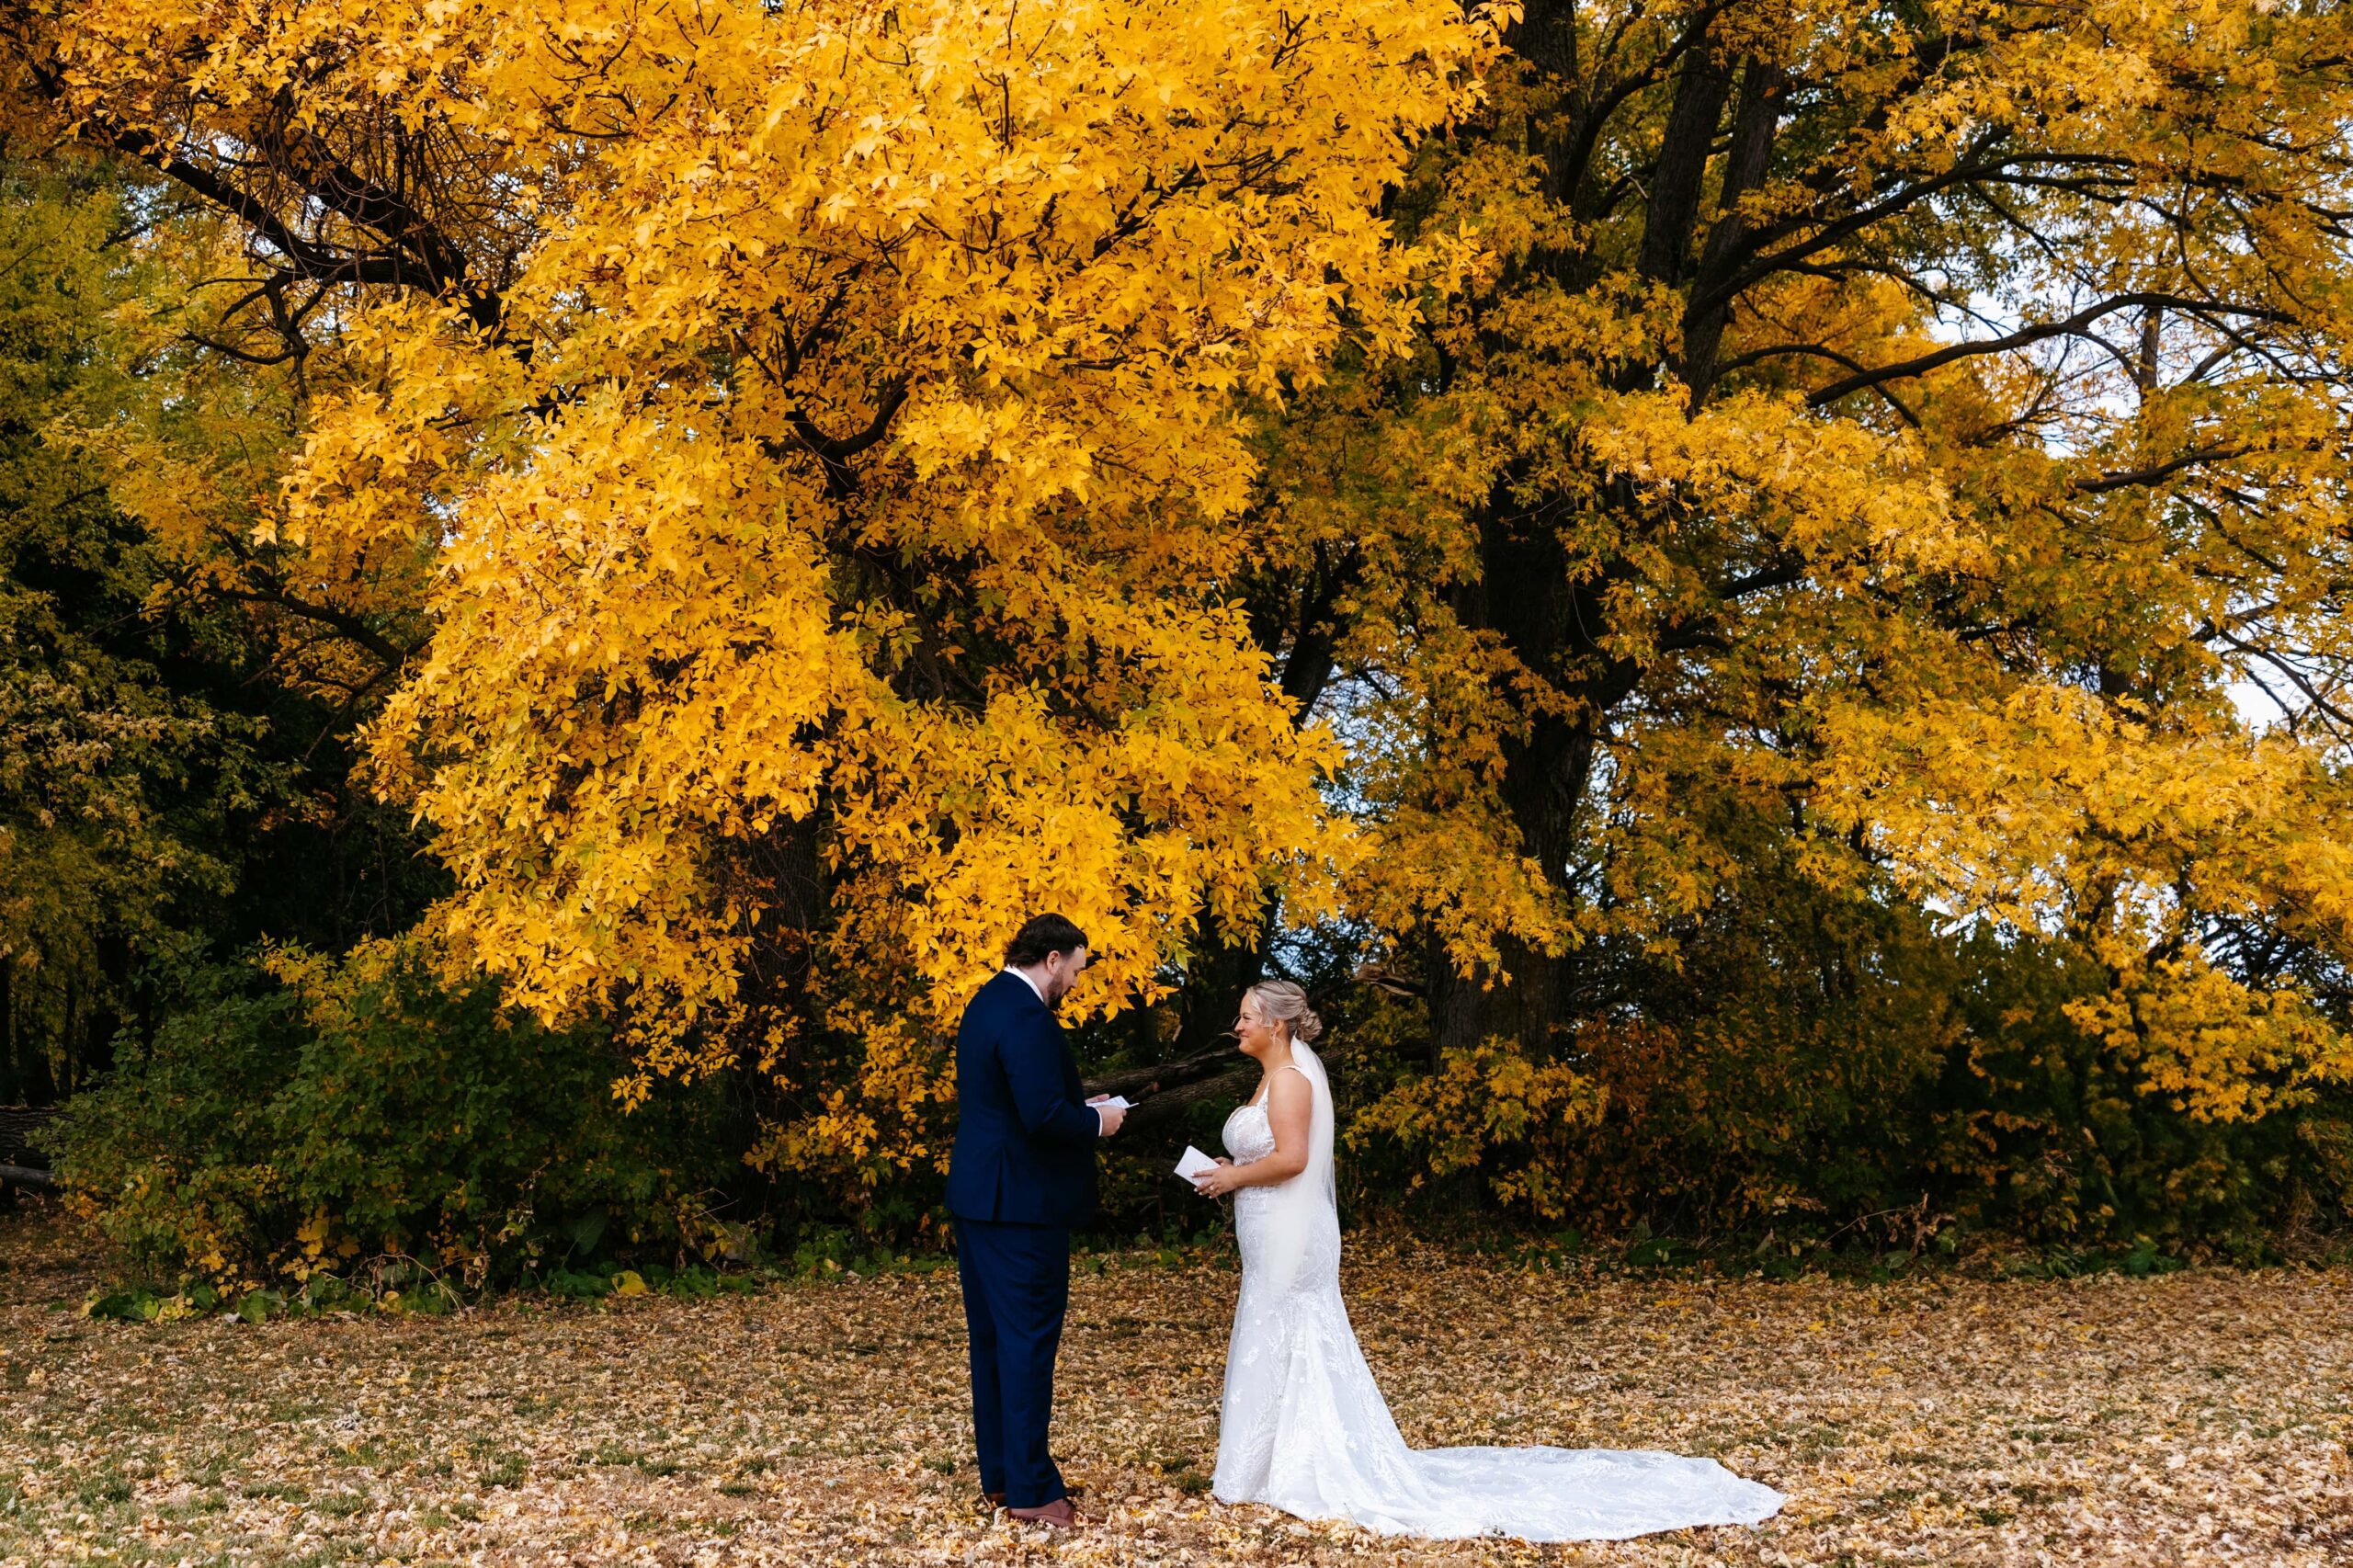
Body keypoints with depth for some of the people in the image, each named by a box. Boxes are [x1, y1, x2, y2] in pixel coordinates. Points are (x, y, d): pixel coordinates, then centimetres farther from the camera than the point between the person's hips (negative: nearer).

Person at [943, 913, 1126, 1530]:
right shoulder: (1026, 1017, -19)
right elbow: (1043, 1114, -26)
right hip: (1022, 1203, -10)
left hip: (979, 1196, 10)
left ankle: (1000, 1473, 22)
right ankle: (1030, 1488, 3)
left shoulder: (989, 1002, 13)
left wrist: (1078, 1105, 13)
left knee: (993, 1338, 14)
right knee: (1029, 1340, -3)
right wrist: (1096, 1121, -9)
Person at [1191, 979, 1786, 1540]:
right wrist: (1231, 1174, 11)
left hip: (1287, 1240, -10)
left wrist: (1234, 1178, -12)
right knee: (1299, 1356, 13)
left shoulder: (1289, 1078, -15)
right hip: (1277, 1238, 10)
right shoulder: (1276, 1078, 16)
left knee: (1279, 1356, -4)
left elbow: (1290, 1158, -24)